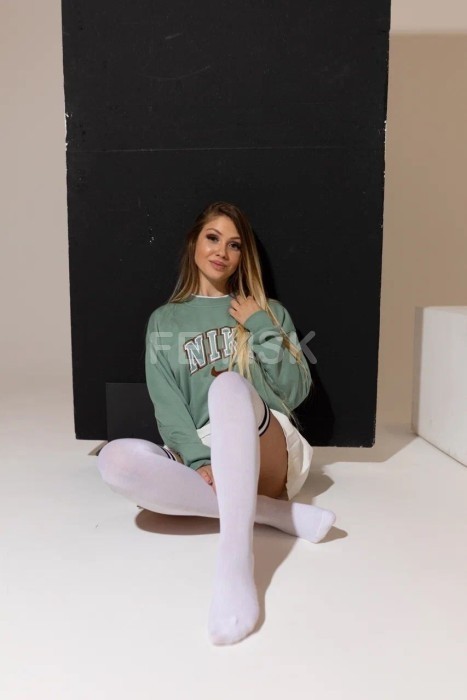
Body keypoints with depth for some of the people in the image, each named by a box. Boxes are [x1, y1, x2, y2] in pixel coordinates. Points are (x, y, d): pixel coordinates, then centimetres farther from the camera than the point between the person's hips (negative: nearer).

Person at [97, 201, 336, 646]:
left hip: (270, 454, -1)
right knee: (116, 459, -29)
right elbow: (167, 409, 1)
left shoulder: (268, 311, 15)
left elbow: (296, 392, 5)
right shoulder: (165, 321, 14)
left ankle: (235, 559, -44)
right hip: (201, 461, 1)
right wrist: (200, 461, -17)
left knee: (228, 384, -33)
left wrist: (261, 330, -4)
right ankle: (277, 512, -25)